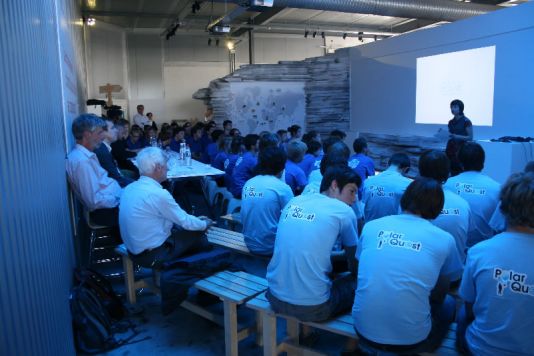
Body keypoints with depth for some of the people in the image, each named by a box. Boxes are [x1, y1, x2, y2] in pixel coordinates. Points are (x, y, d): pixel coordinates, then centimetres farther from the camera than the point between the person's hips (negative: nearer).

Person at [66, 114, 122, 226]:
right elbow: (95, 201, -24)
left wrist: (123, 191, 4)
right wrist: (121, 199, -16)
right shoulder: (81, 160, -21)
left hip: (114, 200, 10)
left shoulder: (88, 155, 9)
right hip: (105, 211, -10)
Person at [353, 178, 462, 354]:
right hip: (410, 340, -2)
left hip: (364, 331, 2)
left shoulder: (371, 226, 1)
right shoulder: (444, 240, -4)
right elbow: (439, 294, 11)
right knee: (448, 303, 26)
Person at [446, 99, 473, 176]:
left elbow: (470, 137, -6)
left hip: (462, 151, -6)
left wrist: (456, 136, -18)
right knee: (452, 173, 2)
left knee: (460, 174, -11)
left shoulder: (466, 121, -5)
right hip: (451, 150, 6)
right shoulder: (451, 122, 13)